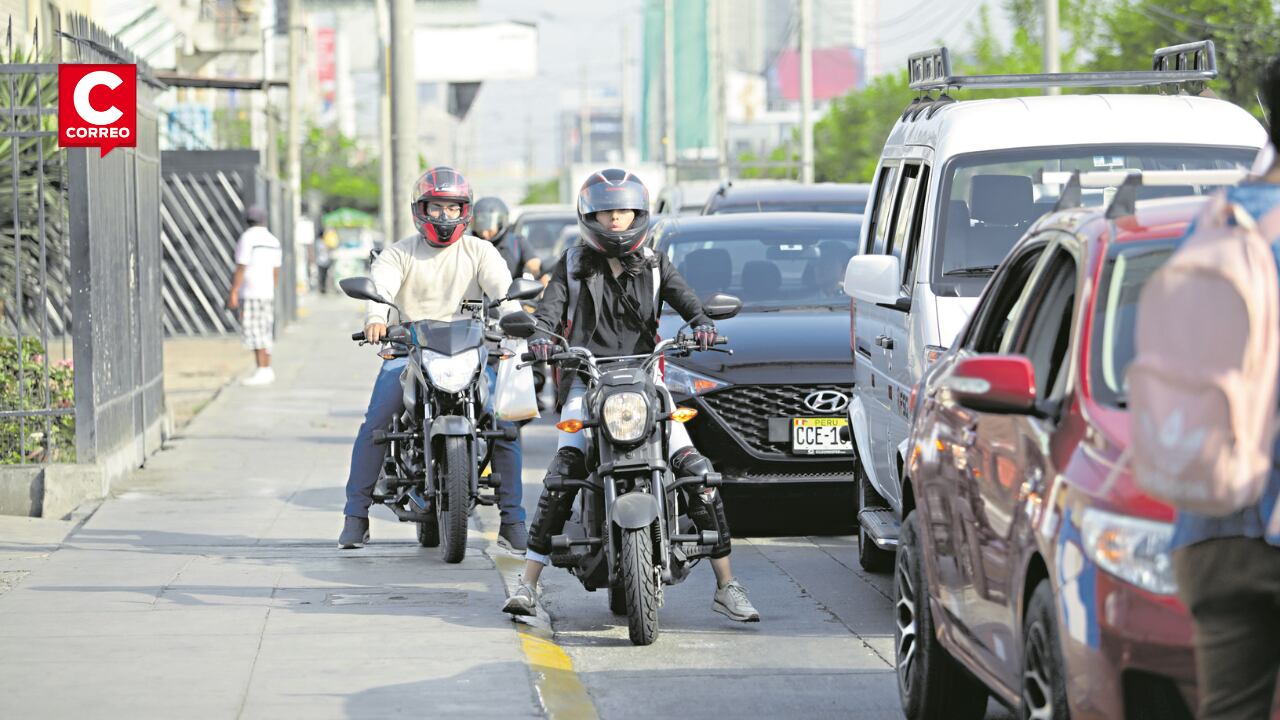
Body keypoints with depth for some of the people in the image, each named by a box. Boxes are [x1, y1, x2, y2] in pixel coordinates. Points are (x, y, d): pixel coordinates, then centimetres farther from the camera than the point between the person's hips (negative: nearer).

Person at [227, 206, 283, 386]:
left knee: (253, 332, -12)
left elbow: (241, 268, -16)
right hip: (266, 292, 8)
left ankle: (263, 371, -21)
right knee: (263, 333, 11)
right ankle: (266, 370, 10)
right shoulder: (272, 240, 10)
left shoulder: (247, 238, -12)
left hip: (249, 293, -8)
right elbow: (276, 270, 14)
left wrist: (233, 293, -15)